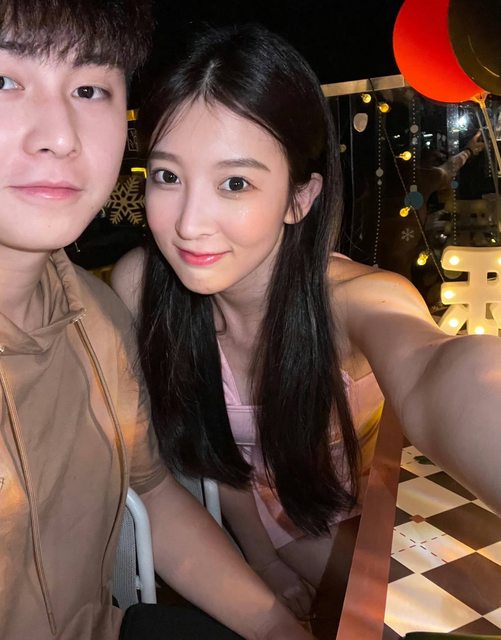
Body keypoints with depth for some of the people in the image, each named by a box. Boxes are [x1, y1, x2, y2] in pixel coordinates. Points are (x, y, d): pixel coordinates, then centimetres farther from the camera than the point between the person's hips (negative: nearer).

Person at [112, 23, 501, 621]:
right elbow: (207, 446, -10)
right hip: (240, 542, 1)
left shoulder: (354, 296, -32)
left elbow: (427, 377, -56)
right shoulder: (138, 283, -24)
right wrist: (265, 563, -10)